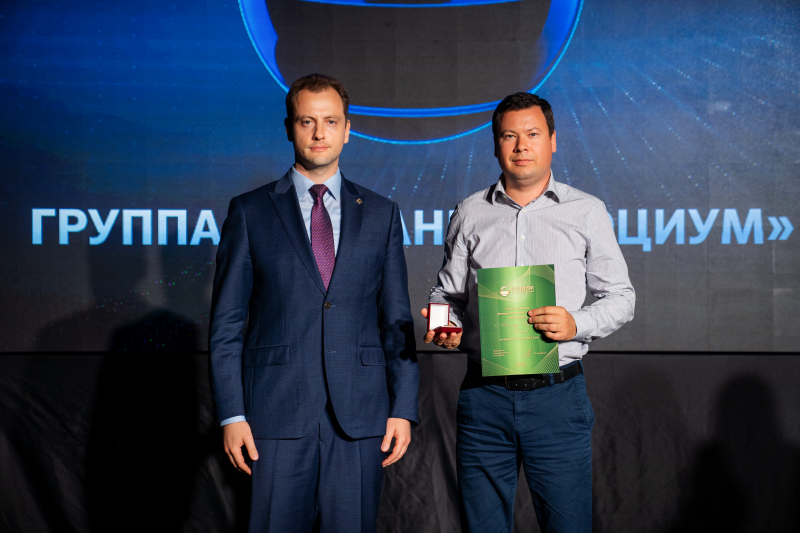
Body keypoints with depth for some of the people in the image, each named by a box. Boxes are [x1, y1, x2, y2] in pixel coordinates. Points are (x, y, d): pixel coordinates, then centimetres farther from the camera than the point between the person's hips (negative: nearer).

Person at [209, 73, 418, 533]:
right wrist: (232, 414, -4)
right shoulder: (250, 212, 5)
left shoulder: (381, 215, 10)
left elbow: (397, 320, 9)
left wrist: (404, 408, 2)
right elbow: (227, 322, 3)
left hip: (361, 414, 1)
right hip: (277, 415, -1)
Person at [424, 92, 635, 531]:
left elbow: (620, 297, 7)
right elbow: (447, 292, 15)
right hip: (484, 398, 1)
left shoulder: (586, 212, 6)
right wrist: (444, 322, -8)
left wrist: (576, 324, -12)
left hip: (557, 397, -1)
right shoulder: (470, 214, 10)